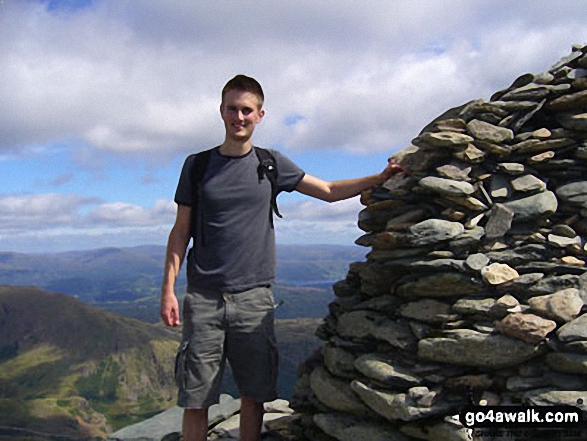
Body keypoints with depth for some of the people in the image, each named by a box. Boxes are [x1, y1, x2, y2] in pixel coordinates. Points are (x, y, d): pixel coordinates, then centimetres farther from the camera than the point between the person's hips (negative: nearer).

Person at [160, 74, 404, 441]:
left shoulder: (271, 164, 8)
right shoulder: (198, 164, 6)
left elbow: (330, 191, 14)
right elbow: (181, 230, 6)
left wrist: (381, 177, 6)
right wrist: (169, 288, -2)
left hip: (254, 296, 1)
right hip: (203, 297, -1)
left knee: (254, 394, 7)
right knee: (195, 399, 1)